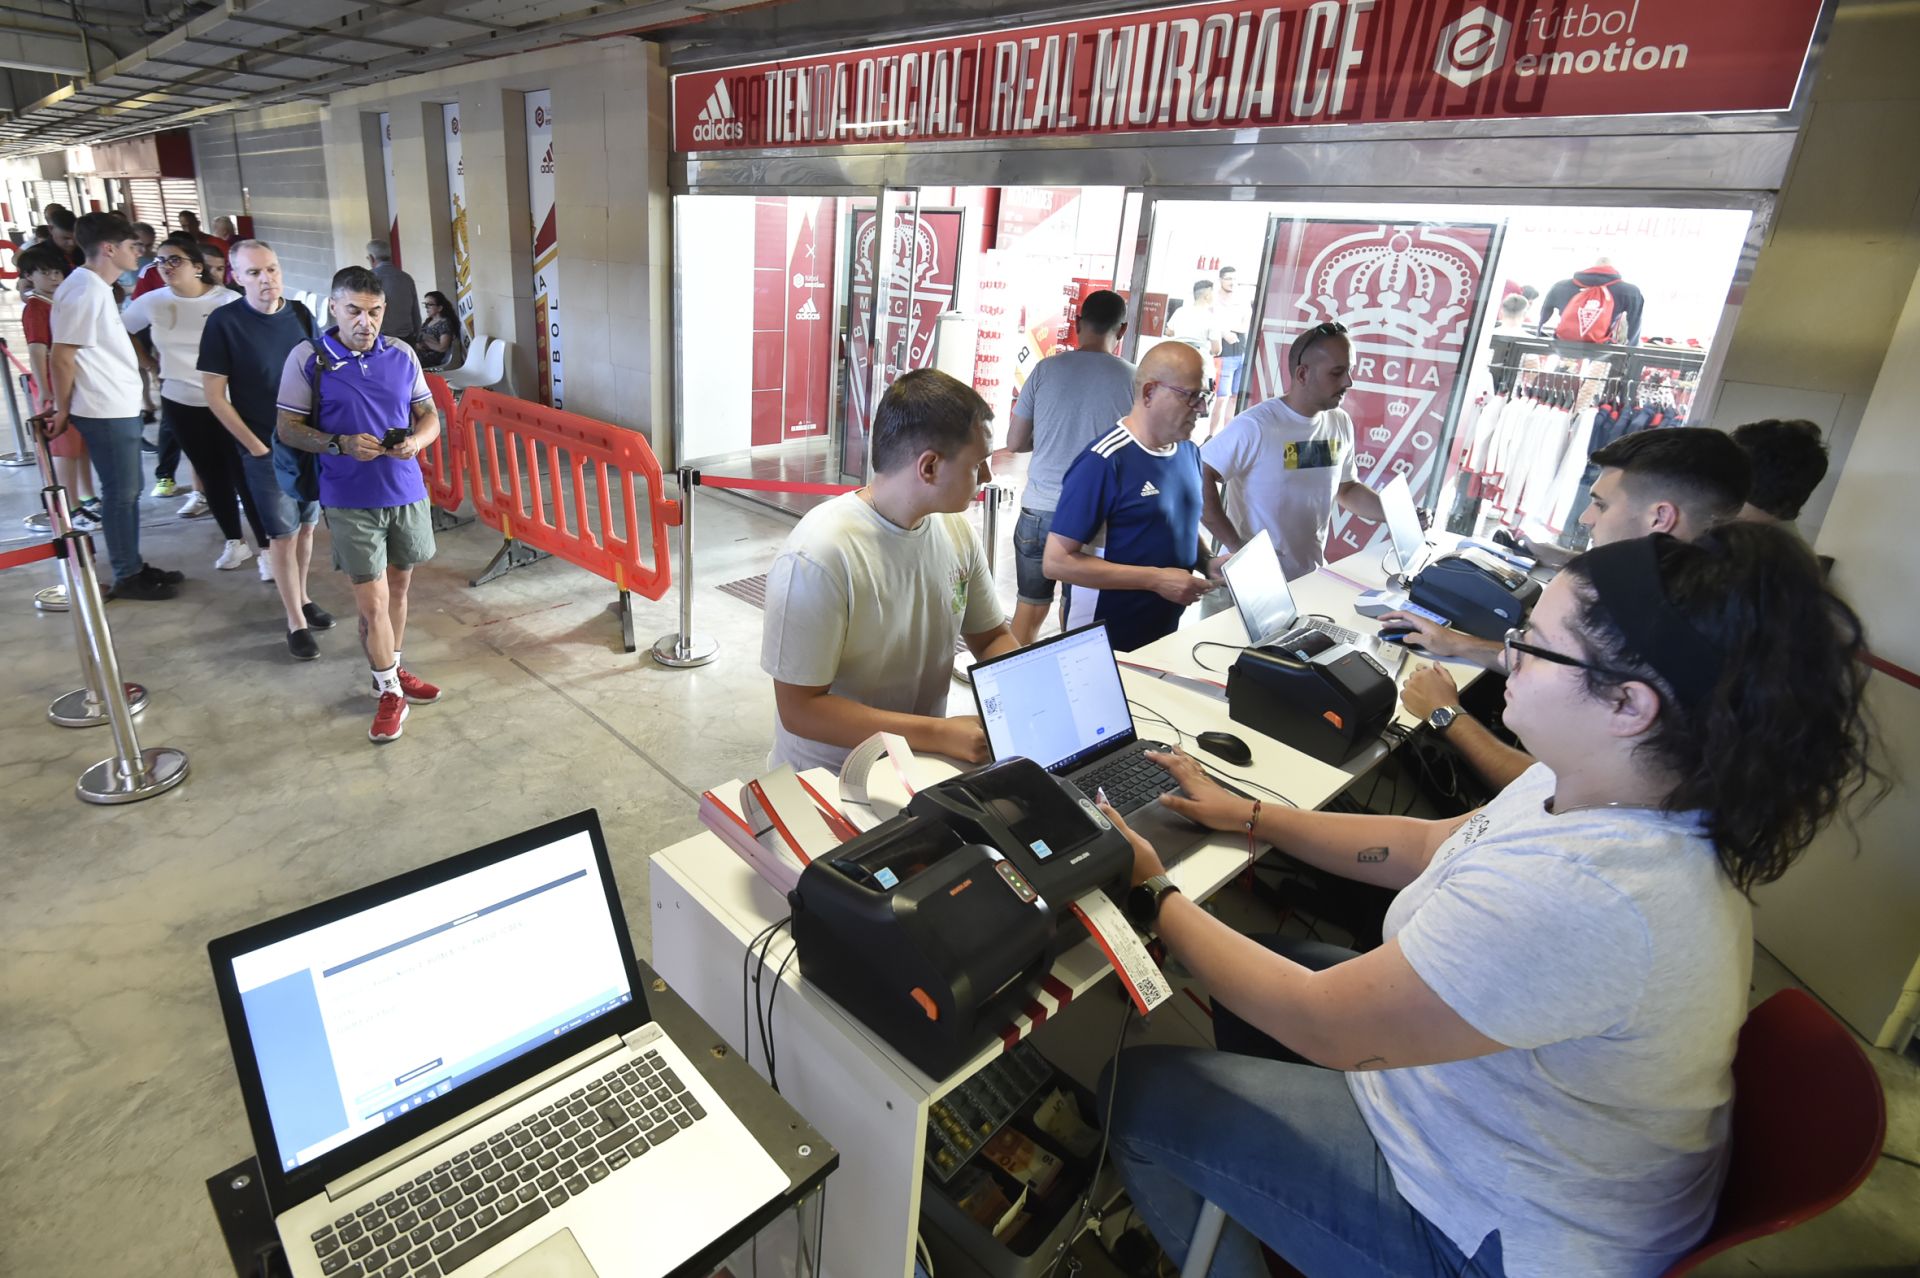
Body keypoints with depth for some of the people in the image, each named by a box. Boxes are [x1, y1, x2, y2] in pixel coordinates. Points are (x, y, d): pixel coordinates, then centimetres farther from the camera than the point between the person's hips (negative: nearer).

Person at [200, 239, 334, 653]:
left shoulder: (300, 314, 2)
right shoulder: (224, 322, -10)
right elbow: (215, 395, -8)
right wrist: (255, 446, -11)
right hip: (266, 448, -4)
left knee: (306, 526, 13)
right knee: (282, 534, 1)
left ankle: (301, 598, 31)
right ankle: (295, 622, 11)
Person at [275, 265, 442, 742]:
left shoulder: (402, 355, 4)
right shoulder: (308, 358, -5)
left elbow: (429, 416, 10)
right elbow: (289, 428, -2)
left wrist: (415, 441, -11)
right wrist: (340, 444, -19)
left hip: (406, 492, 3)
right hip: (351, 501, -3)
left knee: (398, 586, 16)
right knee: (372, 601, 0)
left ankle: (392, 669, 34)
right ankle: (389, 692, 16)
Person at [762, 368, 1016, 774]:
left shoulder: (956, 529, -2)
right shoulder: (818, 556, -22)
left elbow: (992, 637, 10)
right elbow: (799, 709, -20)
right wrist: (942, 734, -24)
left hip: (923, 763, 6)